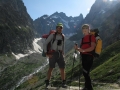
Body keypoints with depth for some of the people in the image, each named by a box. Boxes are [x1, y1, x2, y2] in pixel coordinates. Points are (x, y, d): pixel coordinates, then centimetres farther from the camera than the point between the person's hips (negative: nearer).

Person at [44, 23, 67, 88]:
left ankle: (63, 83, 10)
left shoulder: (62, 36, 9)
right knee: (51, 68, 1)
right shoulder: (52, 35, -7)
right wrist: (46, 53, -14)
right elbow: (45, 44, -9)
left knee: (62, 68, 0)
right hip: (53, 54, -4)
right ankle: (47, 82, 16)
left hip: (60, 54, 4)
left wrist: (63, 53, 15)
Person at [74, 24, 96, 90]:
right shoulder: (83, 38, 21)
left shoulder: (92, 37, -4)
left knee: (85, 73, -12)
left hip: (88, 57, -8)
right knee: (85, 73, 12)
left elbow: (92, 48, -16)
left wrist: (83, 50, -28)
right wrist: (77, 48, 2)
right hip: (84, 57, 8)